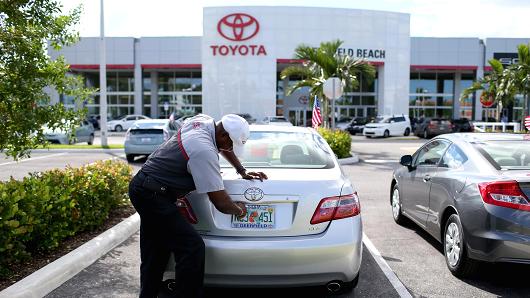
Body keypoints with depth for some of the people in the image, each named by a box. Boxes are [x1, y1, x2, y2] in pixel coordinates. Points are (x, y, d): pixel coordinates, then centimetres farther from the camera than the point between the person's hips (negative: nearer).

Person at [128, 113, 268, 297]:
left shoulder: (203, 120, 1)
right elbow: (221, 204, -21)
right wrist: (239, 209, 0)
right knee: (193, 248, -13)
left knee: (155, 254, 18)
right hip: (153, 195, -10)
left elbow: (223, 146, 24)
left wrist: (242, 171, 20)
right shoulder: (205, 152, -25)